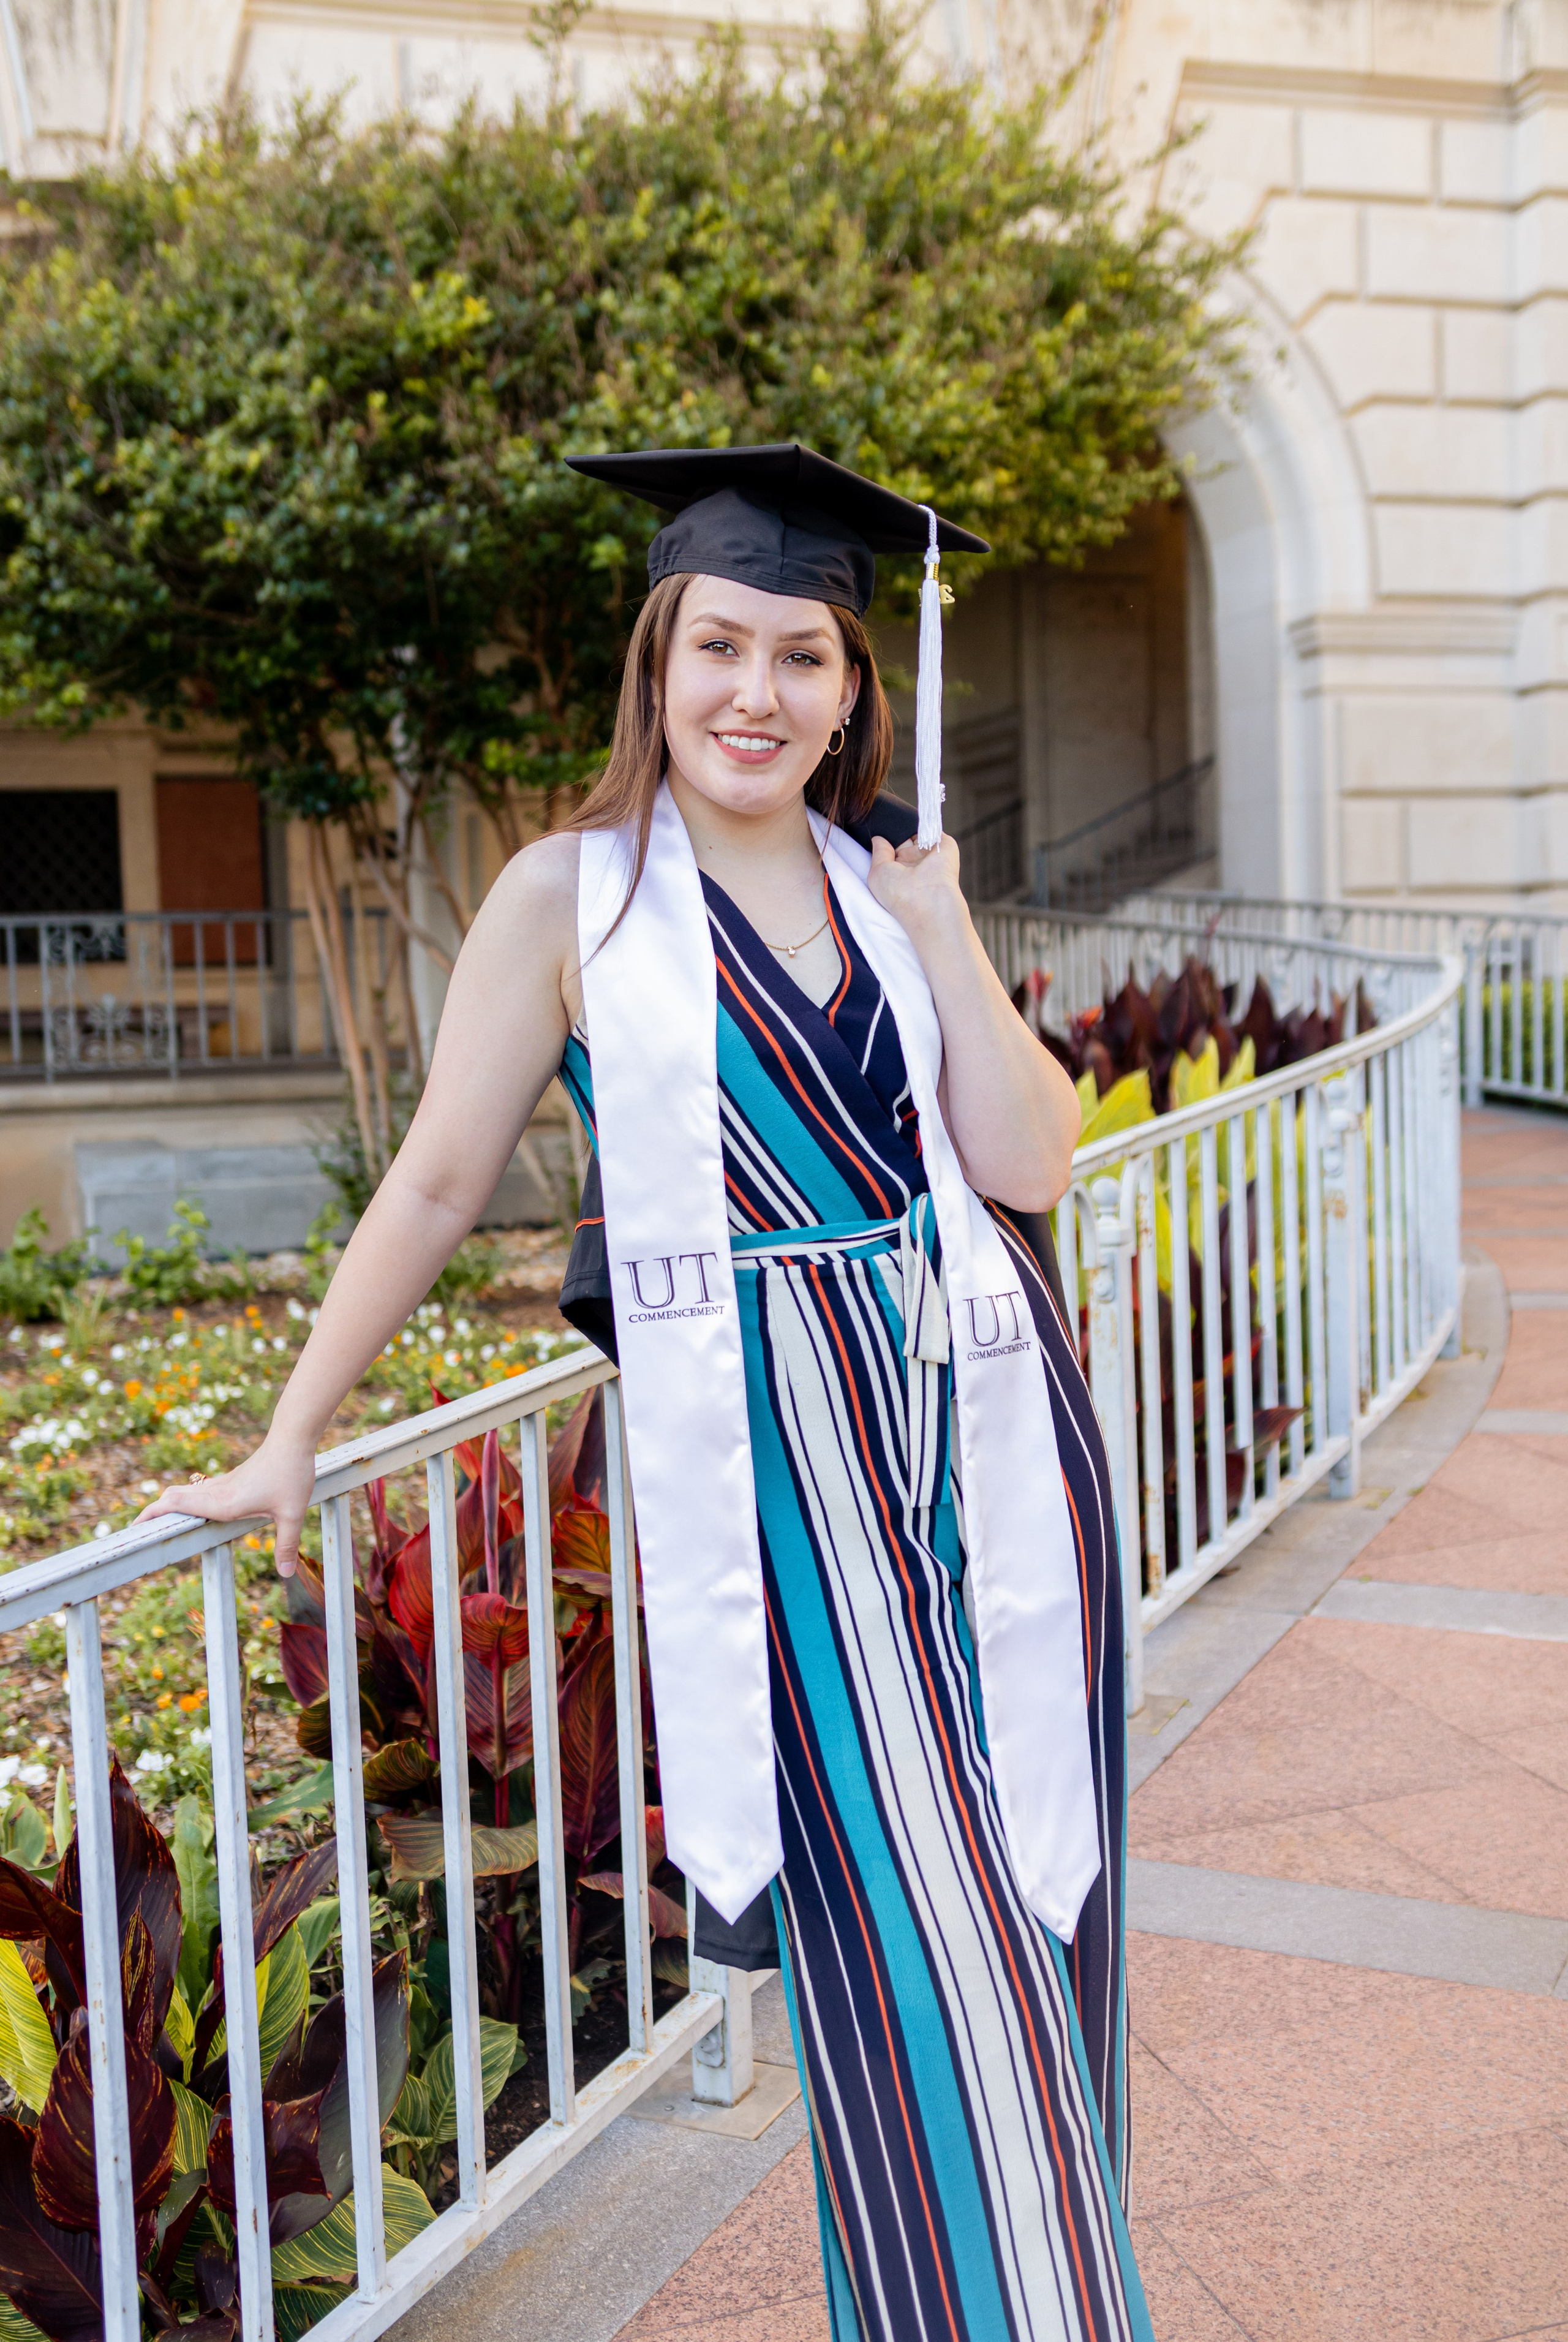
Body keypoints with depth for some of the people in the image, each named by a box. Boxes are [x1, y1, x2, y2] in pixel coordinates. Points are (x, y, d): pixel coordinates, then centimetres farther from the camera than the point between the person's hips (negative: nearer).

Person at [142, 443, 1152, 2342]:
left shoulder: (888, 887, 10)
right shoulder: (573, 897, -1)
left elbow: (1029, 1162, 1)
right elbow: (437, 1183, 1)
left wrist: (944, 934, -6)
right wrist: (292, 1440, 3)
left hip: (991, 1427, 4)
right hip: (775, 1452, -4)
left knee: (1028, 1918, 12)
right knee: (903, 1954, -1)